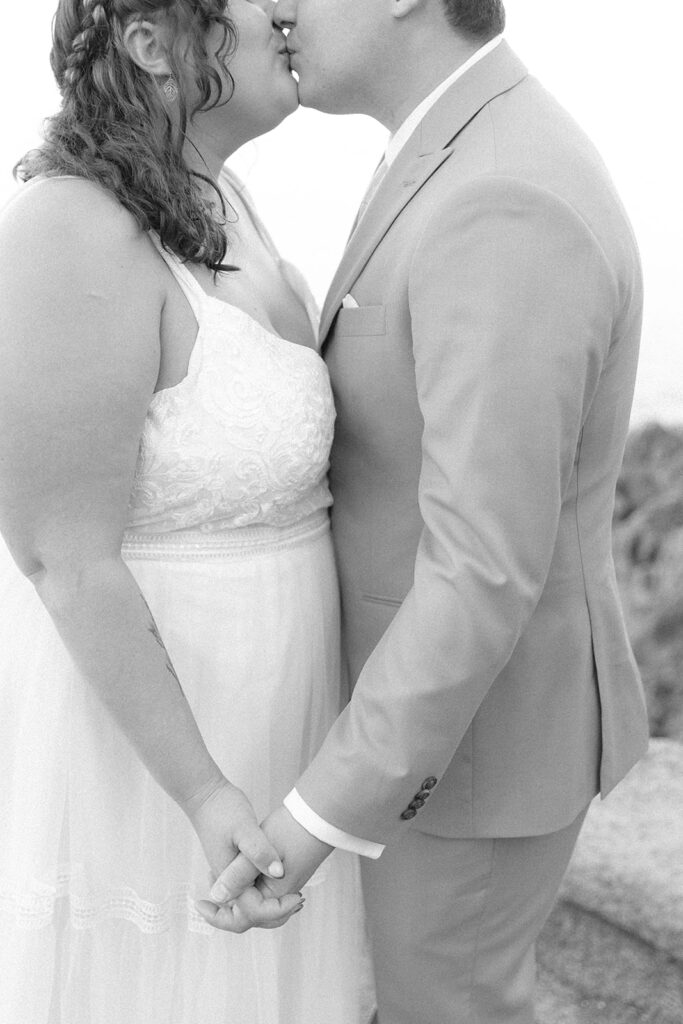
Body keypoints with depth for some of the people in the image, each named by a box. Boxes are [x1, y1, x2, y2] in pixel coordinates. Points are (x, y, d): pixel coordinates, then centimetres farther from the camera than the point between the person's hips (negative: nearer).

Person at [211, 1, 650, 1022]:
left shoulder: (504, 215, -32)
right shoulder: (495, 171, 2)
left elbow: (489, 572, -33)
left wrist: (322, 813, -30)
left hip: (478, 727, -9)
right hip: (457, 672, 9)